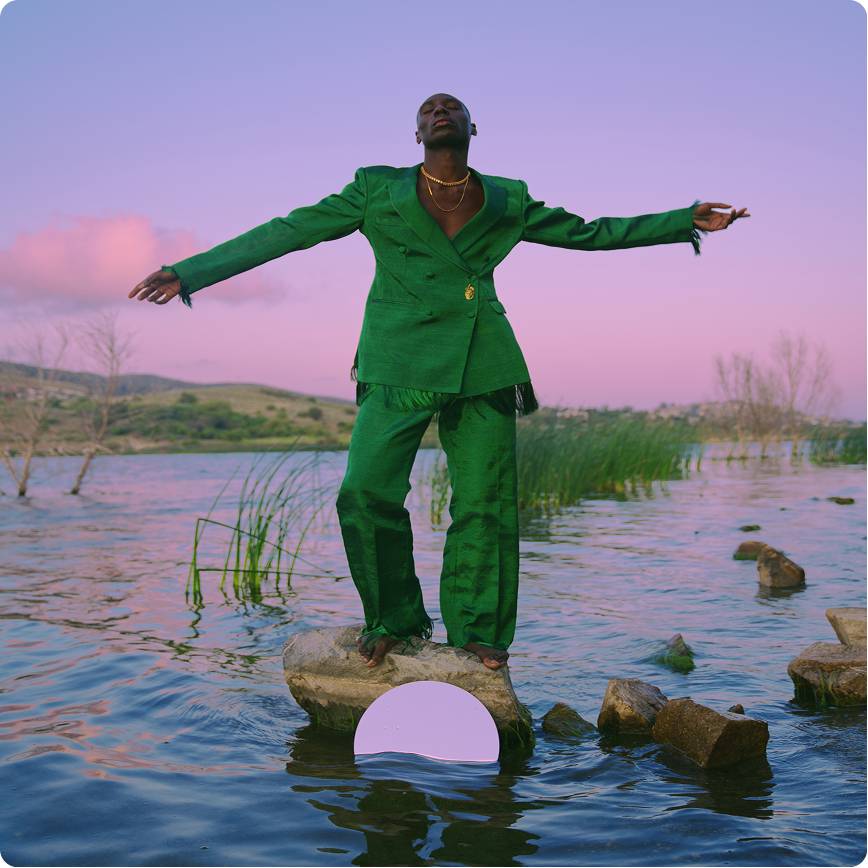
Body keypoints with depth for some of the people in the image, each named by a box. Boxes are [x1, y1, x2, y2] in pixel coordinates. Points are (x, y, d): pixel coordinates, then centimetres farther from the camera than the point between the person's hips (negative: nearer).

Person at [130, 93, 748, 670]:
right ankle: (394, 618, 9)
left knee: (485, 499, 0)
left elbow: (587, 232, 21)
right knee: (367, 489, -14)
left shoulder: (506, 203, 12)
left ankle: (476, 630, 18)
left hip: (482, 362, 2)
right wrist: (192, 271, 1)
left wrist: (686, 221, 21)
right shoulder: (378, 193, 7)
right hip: (400, 362, -2)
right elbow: (289, 231, 5)